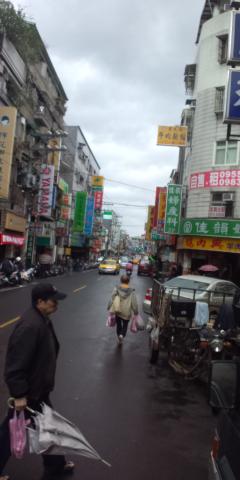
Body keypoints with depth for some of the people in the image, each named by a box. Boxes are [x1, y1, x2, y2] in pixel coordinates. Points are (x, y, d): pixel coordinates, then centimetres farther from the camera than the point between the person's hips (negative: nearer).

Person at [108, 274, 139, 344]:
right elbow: (134, 304, -13)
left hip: (117, 312, 1)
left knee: (118, 325, 22)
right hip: (127, 313, -1)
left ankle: (119, 338, 31)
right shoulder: (131, 292, -17)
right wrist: (135, 312, 0)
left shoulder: (116, 289, -14)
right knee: (125, 325, 19)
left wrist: (110, 309, 2)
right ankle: (122, 335, -7)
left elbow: (112, 300, -10)